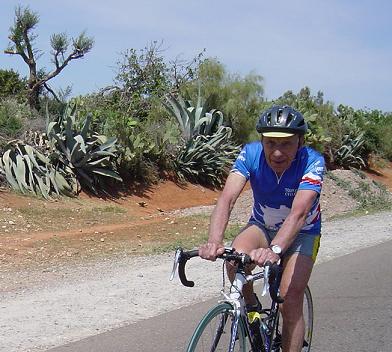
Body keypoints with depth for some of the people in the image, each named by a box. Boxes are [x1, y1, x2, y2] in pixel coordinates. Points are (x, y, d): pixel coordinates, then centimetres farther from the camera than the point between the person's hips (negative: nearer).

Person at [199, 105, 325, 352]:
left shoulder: (312, 162, -31)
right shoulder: (251, 154, -25)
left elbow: (298, 213, -43)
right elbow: (227, 198, -36)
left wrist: (275, 249, -61)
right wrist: (214, 241, -54)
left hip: (302, 233, -2)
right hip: (262, 226, 2)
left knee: (291, 303, -17)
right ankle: (252, 308, -1)